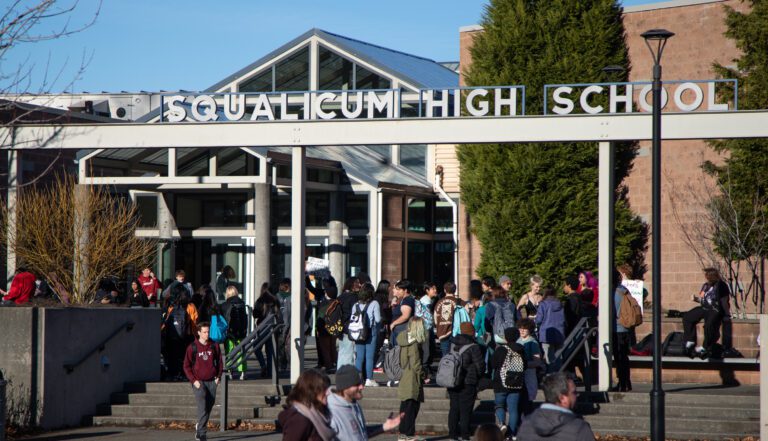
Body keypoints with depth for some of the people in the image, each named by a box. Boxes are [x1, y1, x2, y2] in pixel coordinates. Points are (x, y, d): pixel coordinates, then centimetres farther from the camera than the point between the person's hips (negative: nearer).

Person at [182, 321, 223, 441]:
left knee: (209, 407, 9)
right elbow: (186, 366, 1)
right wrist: (193, 380, -8)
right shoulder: (192, 347, -3)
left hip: (212, 382, 4)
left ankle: (199, 426, 33)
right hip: (198, 382, -4)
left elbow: (220, 362, 15)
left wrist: (218, 377, 4)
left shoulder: (214, 346, 6)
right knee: (202, 407, -16)